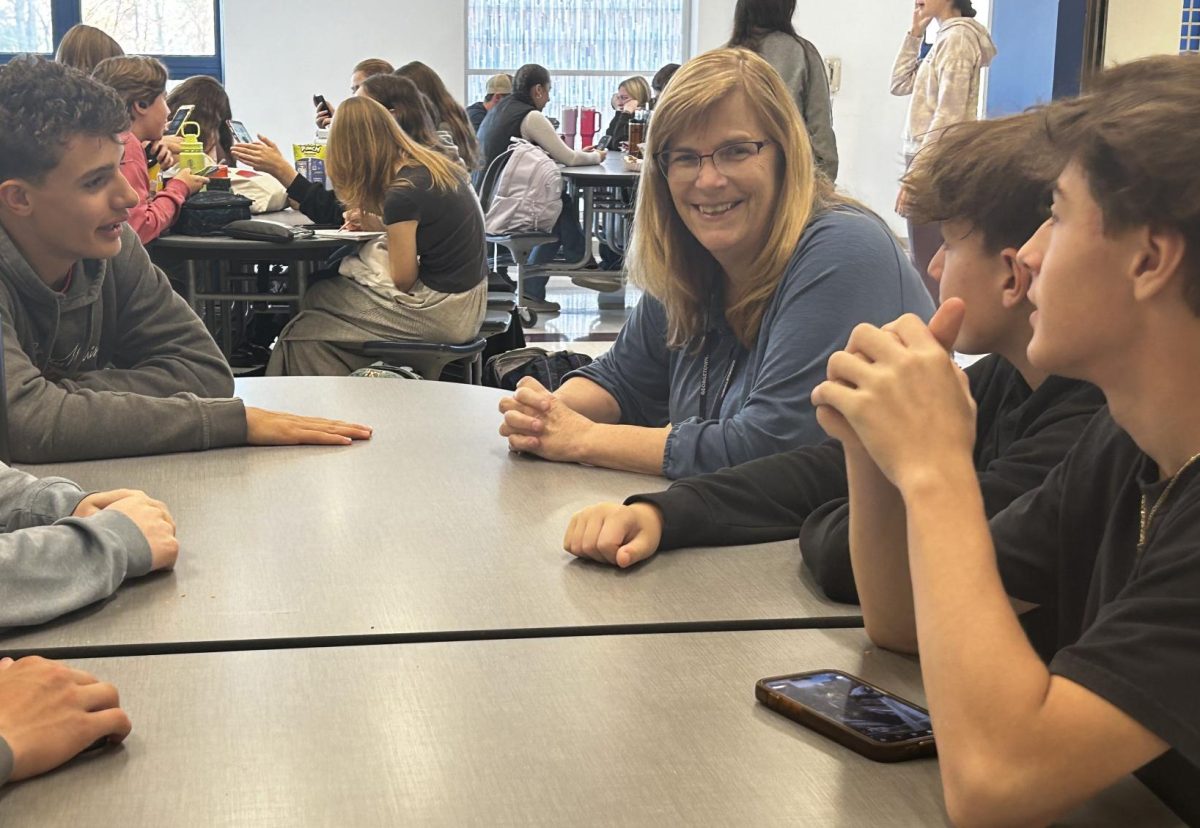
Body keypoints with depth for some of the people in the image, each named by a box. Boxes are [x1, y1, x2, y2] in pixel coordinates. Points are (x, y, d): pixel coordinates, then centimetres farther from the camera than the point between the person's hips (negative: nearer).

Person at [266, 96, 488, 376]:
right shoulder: (435, 165, 5)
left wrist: (380, 227, 3)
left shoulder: (402, 193, -21)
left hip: (441, 316, -9)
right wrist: (382, 225, 10)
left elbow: (403, 279, -14)